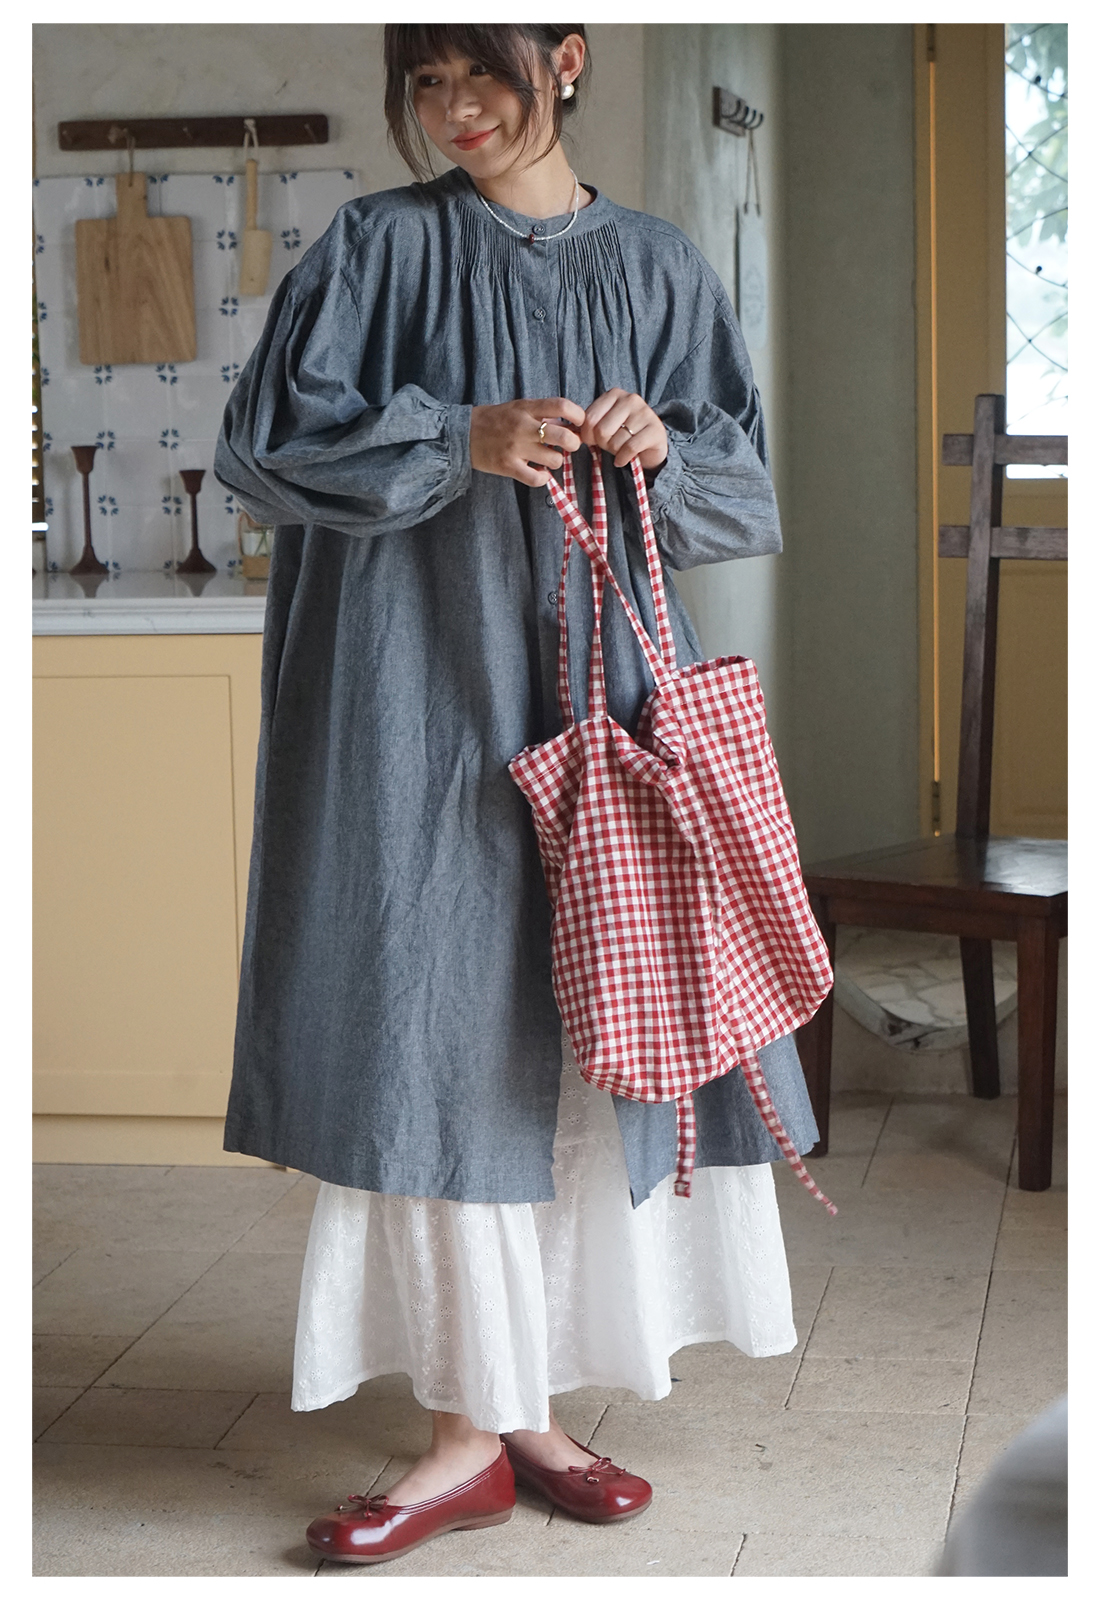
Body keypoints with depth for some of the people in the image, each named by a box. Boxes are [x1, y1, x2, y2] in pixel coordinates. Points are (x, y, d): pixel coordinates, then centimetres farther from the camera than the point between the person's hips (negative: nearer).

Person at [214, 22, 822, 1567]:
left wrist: (663, 450, -11)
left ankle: (530, 1406, 16)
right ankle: (473, 1429, 3)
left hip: (600, 690, 3)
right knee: (443, 1030, -5)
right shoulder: (378, 248, 4)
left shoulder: (656, 265, 11)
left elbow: (746, 492, 11)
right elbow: (265, 437, -5)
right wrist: (458, 440, -17)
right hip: (425, 699, -3)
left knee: (591, 1028, 3)